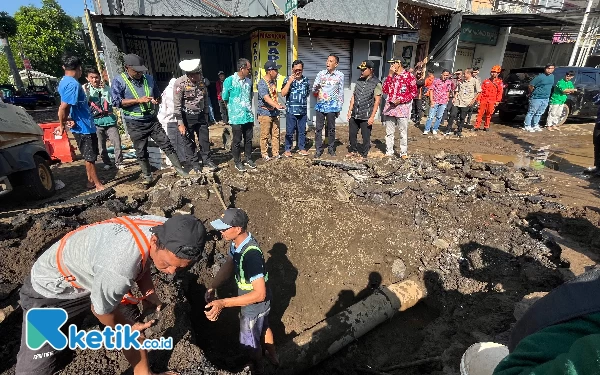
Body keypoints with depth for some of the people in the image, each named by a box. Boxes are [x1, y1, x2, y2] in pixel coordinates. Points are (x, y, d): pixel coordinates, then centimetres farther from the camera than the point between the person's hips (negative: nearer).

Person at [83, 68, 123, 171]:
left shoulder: (106, 87, 3)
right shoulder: (85, 89, 1)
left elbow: (111, 101, -11)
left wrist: (104, 88, -15)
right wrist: (86, 92, -15)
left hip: (109, 119, 0)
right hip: (96, 122, 0)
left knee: (117, 142, -5)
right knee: (101, 146, 7)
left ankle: (119, 163, 8)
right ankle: (107, 162, 22)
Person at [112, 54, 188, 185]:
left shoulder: (149, 78, 6)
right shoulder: (119, 81, -6)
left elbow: (158, 95, 19)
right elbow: (116, 102, -13)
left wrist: (156, 100, -5)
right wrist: (138, 100, -19)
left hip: (152, 120, 3)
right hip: (135, 124, -3)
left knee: (166, 144, 1)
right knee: (141, 151, 7)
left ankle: (179, 168, 8)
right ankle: (147, 175, 22)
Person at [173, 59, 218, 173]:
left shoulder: (202, 81, 0)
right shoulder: (180, 83, -16)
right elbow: (177, 105, -15)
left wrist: (207, 116, 13)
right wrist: (180, 123, -18)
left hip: (201, 115, 5)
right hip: (187, 117, -4)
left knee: (205, 139, 8)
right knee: (189, 141, 5)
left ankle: (206, 160, 23)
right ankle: (194, 163, 17)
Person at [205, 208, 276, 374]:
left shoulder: (251, 255, -41)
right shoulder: (237, 242, -13)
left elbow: (260, 294, -39)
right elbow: (228, 266, -3)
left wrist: (223, 303, -42)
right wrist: (212, 287, -18)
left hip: (255, 306, -8)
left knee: (250, 343, 20)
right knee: (264, 328, 33)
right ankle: (272, 355, 61)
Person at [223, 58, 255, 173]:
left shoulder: (249, 81, 9)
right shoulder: (230, 80, -9)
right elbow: (225, 98, -1)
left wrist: (249, 108, 14)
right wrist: (233, 109, 8)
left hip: (249, 116, 5)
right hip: (236, 117, -5)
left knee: (248, 139, 12)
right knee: (237, 140, 4)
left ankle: (248, 159, 26)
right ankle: (237, 162, 16)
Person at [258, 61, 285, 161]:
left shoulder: (274, 81, 12)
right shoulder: (262, 83, -16)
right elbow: (266, 98, -30)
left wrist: (277, 104, 25)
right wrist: (277, 106, -41)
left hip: (274, 112, 8)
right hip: (265, 113, -7)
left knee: (276, 134, 9)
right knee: (265, 135, 1)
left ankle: (276, 153, 18)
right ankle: (265, 154, 12)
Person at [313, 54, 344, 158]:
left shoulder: (340, 75, 2)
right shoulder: (320, 74, 6)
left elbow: (341, 92, 5)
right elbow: (313, 89, 6)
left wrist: (339, 108, 4)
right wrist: (316, 89, -19)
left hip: (332, 106, -1)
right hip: (320, 104, 1)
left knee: (331, 128, 6)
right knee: (318, 128, 0)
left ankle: (331, 148, 20)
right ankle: (318, 149, 7)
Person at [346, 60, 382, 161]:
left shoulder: (376, 83, -6)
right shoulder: (359, 81, 11)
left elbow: (377, 101, -9)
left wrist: (372, 116, -14)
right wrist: (350, 110, 9)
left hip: (366, 116, -6)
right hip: (354, 115, 6)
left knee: (366, 137, 4)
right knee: (352, 134, 14)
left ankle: (364, 155, 18)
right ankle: (353, 151, 32)